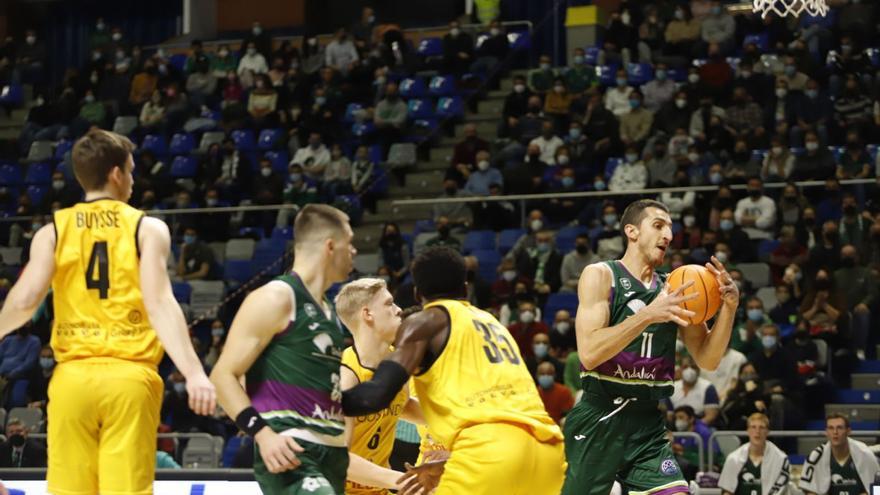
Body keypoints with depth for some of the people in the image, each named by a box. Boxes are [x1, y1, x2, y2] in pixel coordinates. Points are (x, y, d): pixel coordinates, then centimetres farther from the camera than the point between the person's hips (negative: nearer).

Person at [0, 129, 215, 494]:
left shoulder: (53, 231, 7)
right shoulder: (147, 228, 3)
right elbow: (159, 303, -11)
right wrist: (194, 374, -19)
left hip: (72, 377, 2)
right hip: (130, 376, -1)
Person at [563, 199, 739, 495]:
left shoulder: (673, 289, 10)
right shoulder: (600, 275, -5)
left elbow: (707, 360, 9)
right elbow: (589, 353, -17)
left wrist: (729, 306, -6)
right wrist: (648, 315, -26)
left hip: (648, 423, 4)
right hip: (599, 421, -4)